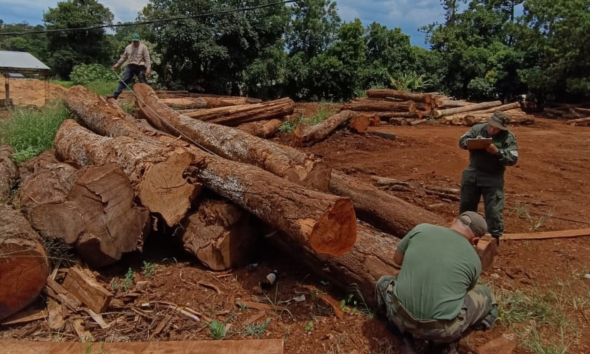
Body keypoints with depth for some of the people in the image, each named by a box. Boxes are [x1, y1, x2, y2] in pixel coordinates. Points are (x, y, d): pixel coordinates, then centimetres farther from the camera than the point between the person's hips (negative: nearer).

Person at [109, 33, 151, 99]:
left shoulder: (143, 47, -1)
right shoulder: (128, 47, 14)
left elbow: (147, 59, -8)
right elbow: (123, 57, 20)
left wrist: (148, 69, -18)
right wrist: (117, 65, 18)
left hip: (140, 67, -4)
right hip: (130, 66, 4)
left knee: (143, 83, -1)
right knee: (123, 81, 0)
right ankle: (115, 95, 2)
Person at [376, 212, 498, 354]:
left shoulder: (421, 229, 4)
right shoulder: (474, 260, 6)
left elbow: (397, 259, 18)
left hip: (400, 315, 1)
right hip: (442, 329, 0)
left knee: (384, 283, 32)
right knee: (487, 299, 24)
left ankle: (406, 340, 18)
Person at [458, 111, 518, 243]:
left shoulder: (508, 138, -10)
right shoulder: (477, 128, -1)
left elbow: (513, 159, -15)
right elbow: (462, 141, -2)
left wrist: (497, 151, -28)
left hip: (493, 178, -3)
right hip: (472, 174, 4)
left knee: (493, 209, -2)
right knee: (466, 204, 17)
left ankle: (495, 236, 13)